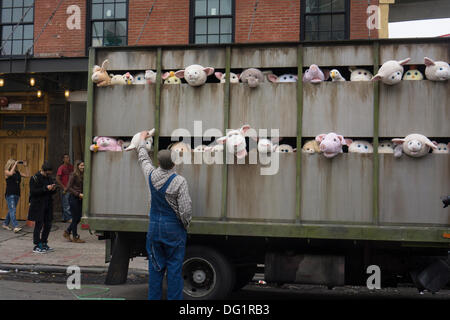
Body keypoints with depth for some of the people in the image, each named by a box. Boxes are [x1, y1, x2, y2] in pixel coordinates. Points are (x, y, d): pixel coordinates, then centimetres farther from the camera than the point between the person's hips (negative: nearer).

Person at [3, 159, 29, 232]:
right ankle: (15, 227, -22)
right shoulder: (7, 172, -3)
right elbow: (11, 173, -26)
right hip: (10, 194, -6)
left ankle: (5, 224, 27)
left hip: (17, 194, 6)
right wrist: (15, 164, -18)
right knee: (12, 210, -14)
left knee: (11, 210, 13)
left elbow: (27, 175, 12)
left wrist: (26, 166, 6)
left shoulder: (18, 173, 12)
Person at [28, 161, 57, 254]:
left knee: (48, 225, 8)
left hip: (48, 206, 6)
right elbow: (33, 191, -18)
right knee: (39, 225, -3)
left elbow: (53, 192, 18)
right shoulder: (35, 178, -7)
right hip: (38, 206, -6)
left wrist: (53, 189, -6)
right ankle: (37, 246, 4)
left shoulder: (49, 178, 12)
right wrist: (46, 188, -24)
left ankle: (44, 244, 21)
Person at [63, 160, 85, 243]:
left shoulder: (82, 175, 11)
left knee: (78, 218, 11)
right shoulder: (74, 175, -11)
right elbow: (69, 188, -13)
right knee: (75, 218, 0)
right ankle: (75, 237, 10)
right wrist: (79, 194, -17)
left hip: (79, 199, 8)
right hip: (74, 198, -8)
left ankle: (67, 232, 26)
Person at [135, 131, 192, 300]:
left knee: (155, 267, 11)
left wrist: (142, 139, 36)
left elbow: (143, 158, 20)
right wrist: (185, 224, 4)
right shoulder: (179, 181, -16)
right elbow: (186, 209, -16)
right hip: (173, 229, -4)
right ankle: (174, 298, 6)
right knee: (174, 267, 2)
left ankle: (153, 297, 17)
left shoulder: (151, 175, -2)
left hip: (154, 227, 4)